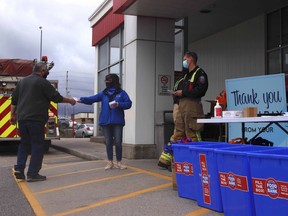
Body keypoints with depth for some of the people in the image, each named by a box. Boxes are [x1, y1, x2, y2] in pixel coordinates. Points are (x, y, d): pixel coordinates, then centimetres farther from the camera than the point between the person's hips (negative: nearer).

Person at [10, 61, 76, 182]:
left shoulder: (22, 82, 17)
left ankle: (19, 169, 7)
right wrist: (70, 101, 11)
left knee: (24, 143, 18)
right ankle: (33, 174, -1)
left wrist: (13, 115, 21)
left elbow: (14, 100, 17)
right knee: (37, 145, 0)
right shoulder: (43, 82, -4)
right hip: (36, 119, -7)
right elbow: (56, 97, -3)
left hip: (22, 118, 7)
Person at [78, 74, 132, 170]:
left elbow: (128, 103, 0)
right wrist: (81, 99, -14)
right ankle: (110, 162, 14)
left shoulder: (121, 93, 4)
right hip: (106, 122, 3)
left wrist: (119, 104, -15)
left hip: (117, 122, -3)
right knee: (108, 142, 6)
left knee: (118, 142, -2)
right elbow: (92, 99, 1)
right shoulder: (103, 93, 11)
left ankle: (119, 162, 11)